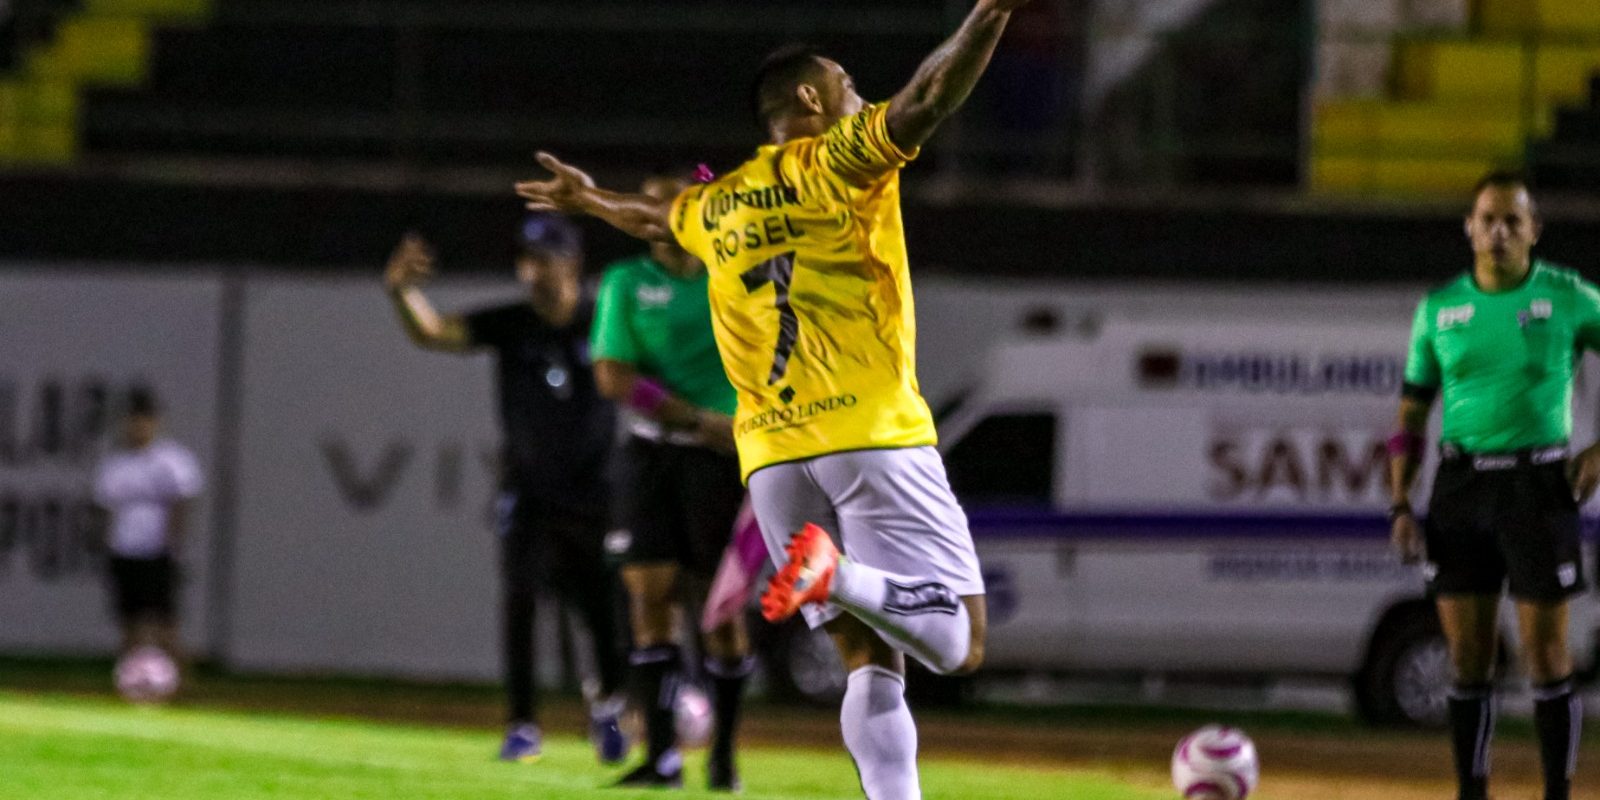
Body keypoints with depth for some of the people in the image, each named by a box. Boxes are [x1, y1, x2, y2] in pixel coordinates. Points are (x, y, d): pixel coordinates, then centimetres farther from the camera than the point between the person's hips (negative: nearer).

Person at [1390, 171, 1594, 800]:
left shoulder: (1569, 299, -1)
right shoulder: (1440, 308, 7)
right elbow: (1412, 412, 11)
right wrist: (1401, 506, 3)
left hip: (1537, 482, -3)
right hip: (1461, 482, 3)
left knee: (1546, 654, -5)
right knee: (1468, 655, 4)